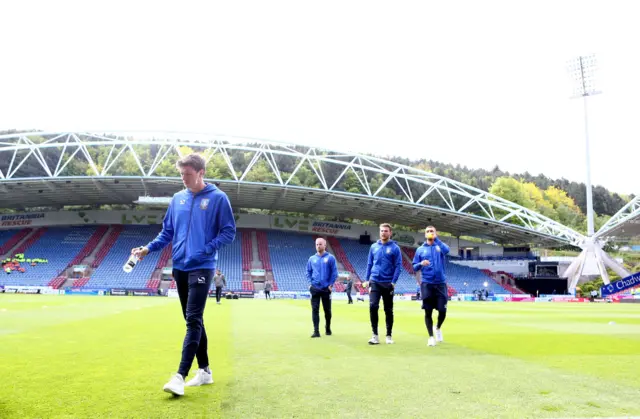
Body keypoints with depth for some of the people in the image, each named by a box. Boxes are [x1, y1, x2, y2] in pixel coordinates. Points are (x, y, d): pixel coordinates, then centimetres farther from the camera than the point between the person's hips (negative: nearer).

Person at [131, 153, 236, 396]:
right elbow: (167, 232, 16)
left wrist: (205, 250, -15)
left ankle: (180, 376, -14)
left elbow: (229, 232, -6)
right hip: (179, 268, 6)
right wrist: (148, 248, 2)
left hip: (201, 268, -6)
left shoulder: (218, 198, -5)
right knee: (193, 321, 11)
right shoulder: (177, 199, 10)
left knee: (193, 320, -12)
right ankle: (204, 370, 21)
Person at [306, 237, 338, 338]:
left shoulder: (330, 258, -1)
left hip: (326, 288, -2)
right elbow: (308, 272, 14)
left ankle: (328, 328, 27)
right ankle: (316, 331, -2)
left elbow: (334, 272, -2)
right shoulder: (312, 259, 8)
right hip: (315, 288, 2)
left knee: (327, 310, 8)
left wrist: (331, 285, -8)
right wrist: (310, 283, 1)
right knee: (315, 310, -4)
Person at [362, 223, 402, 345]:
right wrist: (367, 279, 5)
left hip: (388, 283, -2)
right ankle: (375, 335, -5)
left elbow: (398, 266, -6)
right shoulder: (374, 247, 8)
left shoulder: (395, 248, -2)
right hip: (375, 282, 2)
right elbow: (369, 264, 12)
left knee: (388, 310, 7)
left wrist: (393, 282, -15)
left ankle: (389, 335, 19)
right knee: (373, 306, -13)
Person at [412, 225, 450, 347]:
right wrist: (421, 264, -14)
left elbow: (446, 250, -20)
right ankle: (431, 336, 12)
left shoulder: (440, 246, 5)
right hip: (427, 284, 0)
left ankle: (438, 328, 29)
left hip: (440, 283, 0)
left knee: (442, 311, -1)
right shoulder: (420, 249, 8)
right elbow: (415, 267, 6)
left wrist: (436, 239, -18)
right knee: (428, 312, 0)